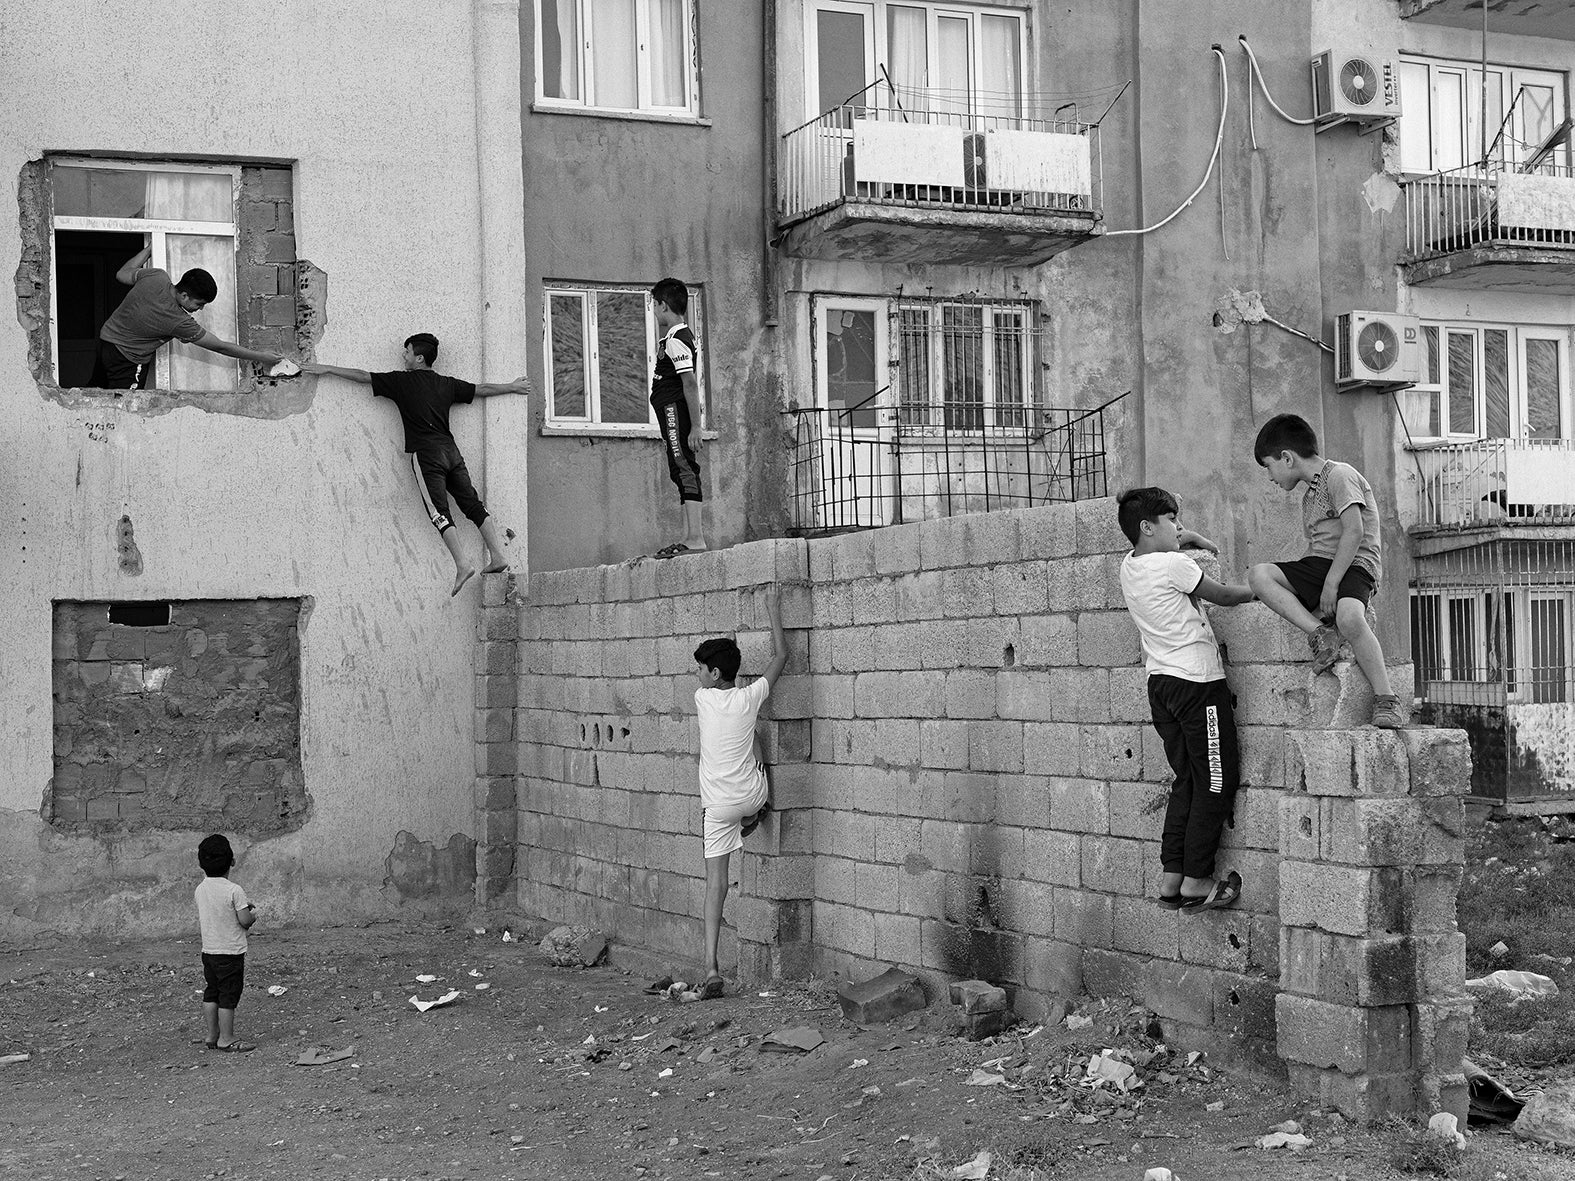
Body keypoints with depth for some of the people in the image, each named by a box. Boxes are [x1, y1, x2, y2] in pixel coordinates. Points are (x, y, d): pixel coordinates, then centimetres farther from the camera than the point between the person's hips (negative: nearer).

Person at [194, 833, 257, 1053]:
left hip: (208, 950, 7)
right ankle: (226, 1039, 5)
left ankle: (212, 1036, 22)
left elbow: (200, 919, 13)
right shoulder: (234, 891, -18)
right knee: (228, 996, 1)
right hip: (231, 951, -7)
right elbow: (245, 921, -17)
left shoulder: (200, 889, 2)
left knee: (211, 993, 15)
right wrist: (253, 914, 6)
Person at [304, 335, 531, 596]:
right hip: (450, 449, 5)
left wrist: (325, 368, 16)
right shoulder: (447, 384, 14)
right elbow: (482, 390, 25)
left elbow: (363, 376, 6)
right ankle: (497, 556, 1)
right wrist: (512, 387, 41)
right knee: (473, 504, 5)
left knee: (439, 511, -8)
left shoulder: (402, 381, 1)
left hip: (426, 453, -5)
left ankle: (462, 564, -19)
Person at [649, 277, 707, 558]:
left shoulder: (675, 340, -13)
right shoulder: (681, 336, 19)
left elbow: (691, 384, -20)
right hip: (673, 411, 11)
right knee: (684, 472, 10)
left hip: (674, 409, -11)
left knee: (684, 469, -14)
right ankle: (693, 535, 13)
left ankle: (695, 537, -19)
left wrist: (695, 428, -24)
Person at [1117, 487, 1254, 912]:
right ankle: (1195, 881, -2)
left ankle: (1171, 878, 7)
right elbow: (1223, 595, 0)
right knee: (1217, 781, -1)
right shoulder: (1175, 565, -13)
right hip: (1197, 680, -8)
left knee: (1188, 780, 12)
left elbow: (1156, 544, 33)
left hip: (1161, 682, 8)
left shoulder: (1129, 566, 9)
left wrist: (1188, 538, 21)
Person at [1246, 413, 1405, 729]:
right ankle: (1319, 633, -26)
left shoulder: (1339, 475, -4)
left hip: (1355, 565, -8)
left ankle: (1386, 700, -26)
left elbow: (1354, 531, -15)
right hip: (1318, 563, 8)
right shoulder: (1309, 496, 26)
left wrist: (1331, 584, -19)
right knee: (1259, 574, -17)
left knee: (1348, 616, -38)